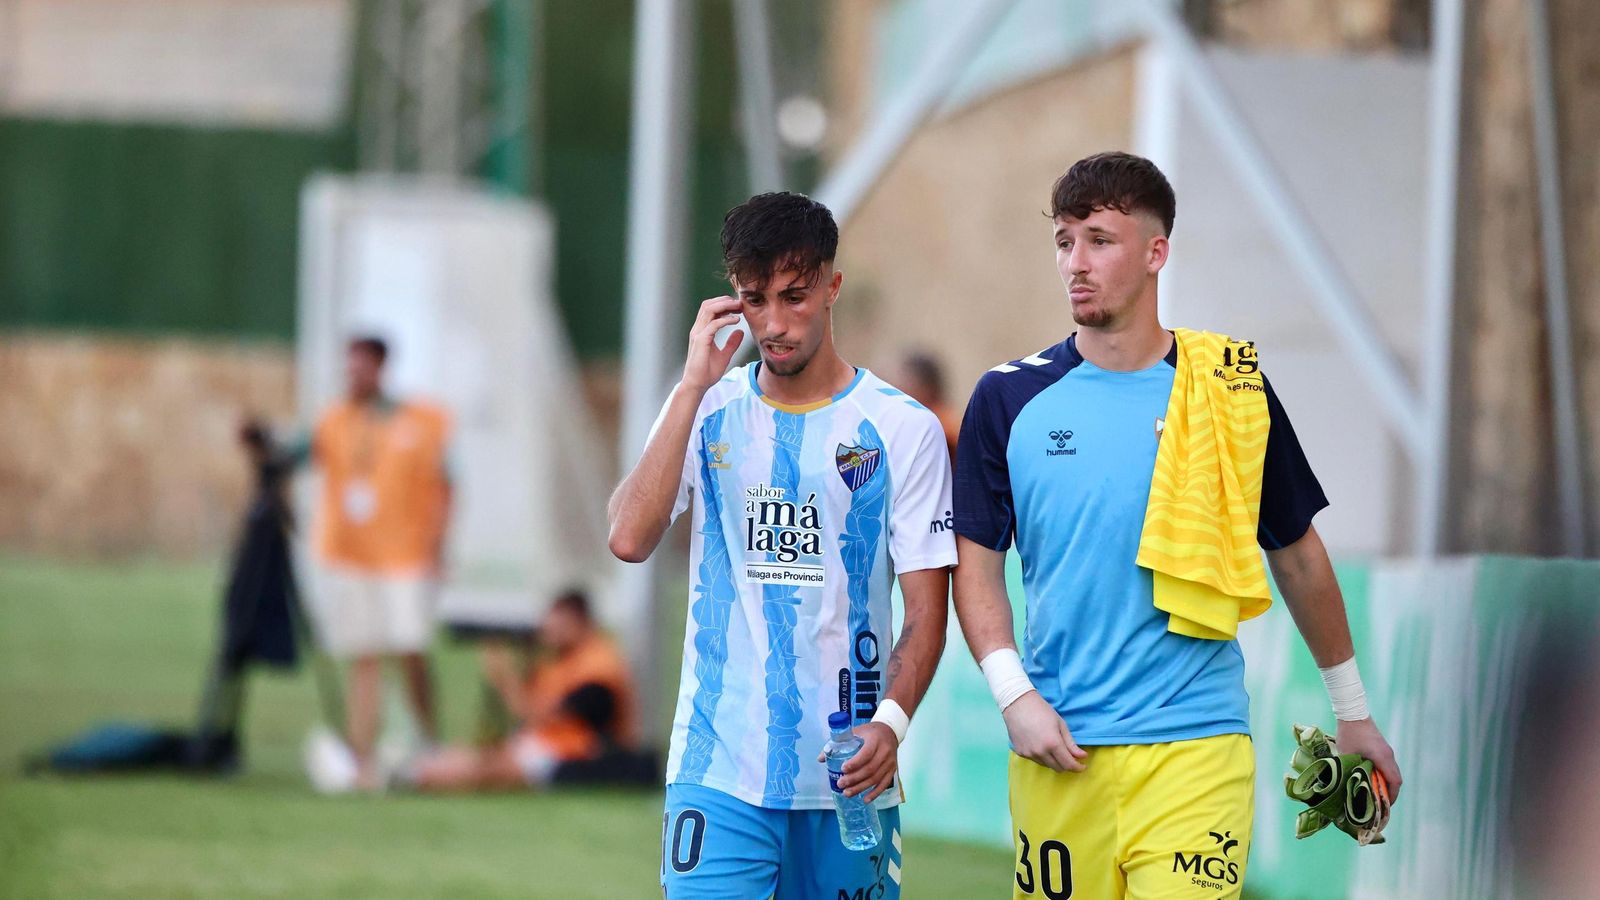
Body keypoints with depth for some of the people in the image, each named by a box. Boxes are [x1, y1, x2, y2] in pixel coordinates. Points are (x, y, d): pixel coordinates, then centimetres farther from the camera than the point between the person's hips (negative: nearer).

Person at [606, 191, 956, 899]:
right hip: (718, 764, 0)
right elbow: (630, 539, -9)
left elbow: (926, 607, 0)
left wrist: (890, 721, -17)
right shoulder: (707, 414, 7)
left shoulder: (902, 429, 1)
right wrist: (694, 386, -11)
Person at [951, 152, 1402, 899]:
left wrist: (1352, 712, 19)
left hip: (1195, 746, -1)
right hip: (1056, 747, 1)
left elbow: (1297, 555, 14)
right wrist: (1014, 696, -7)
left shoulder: (1234, 391, 5)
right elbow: (977, 562, 8)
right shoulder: (1011, 398, 5)